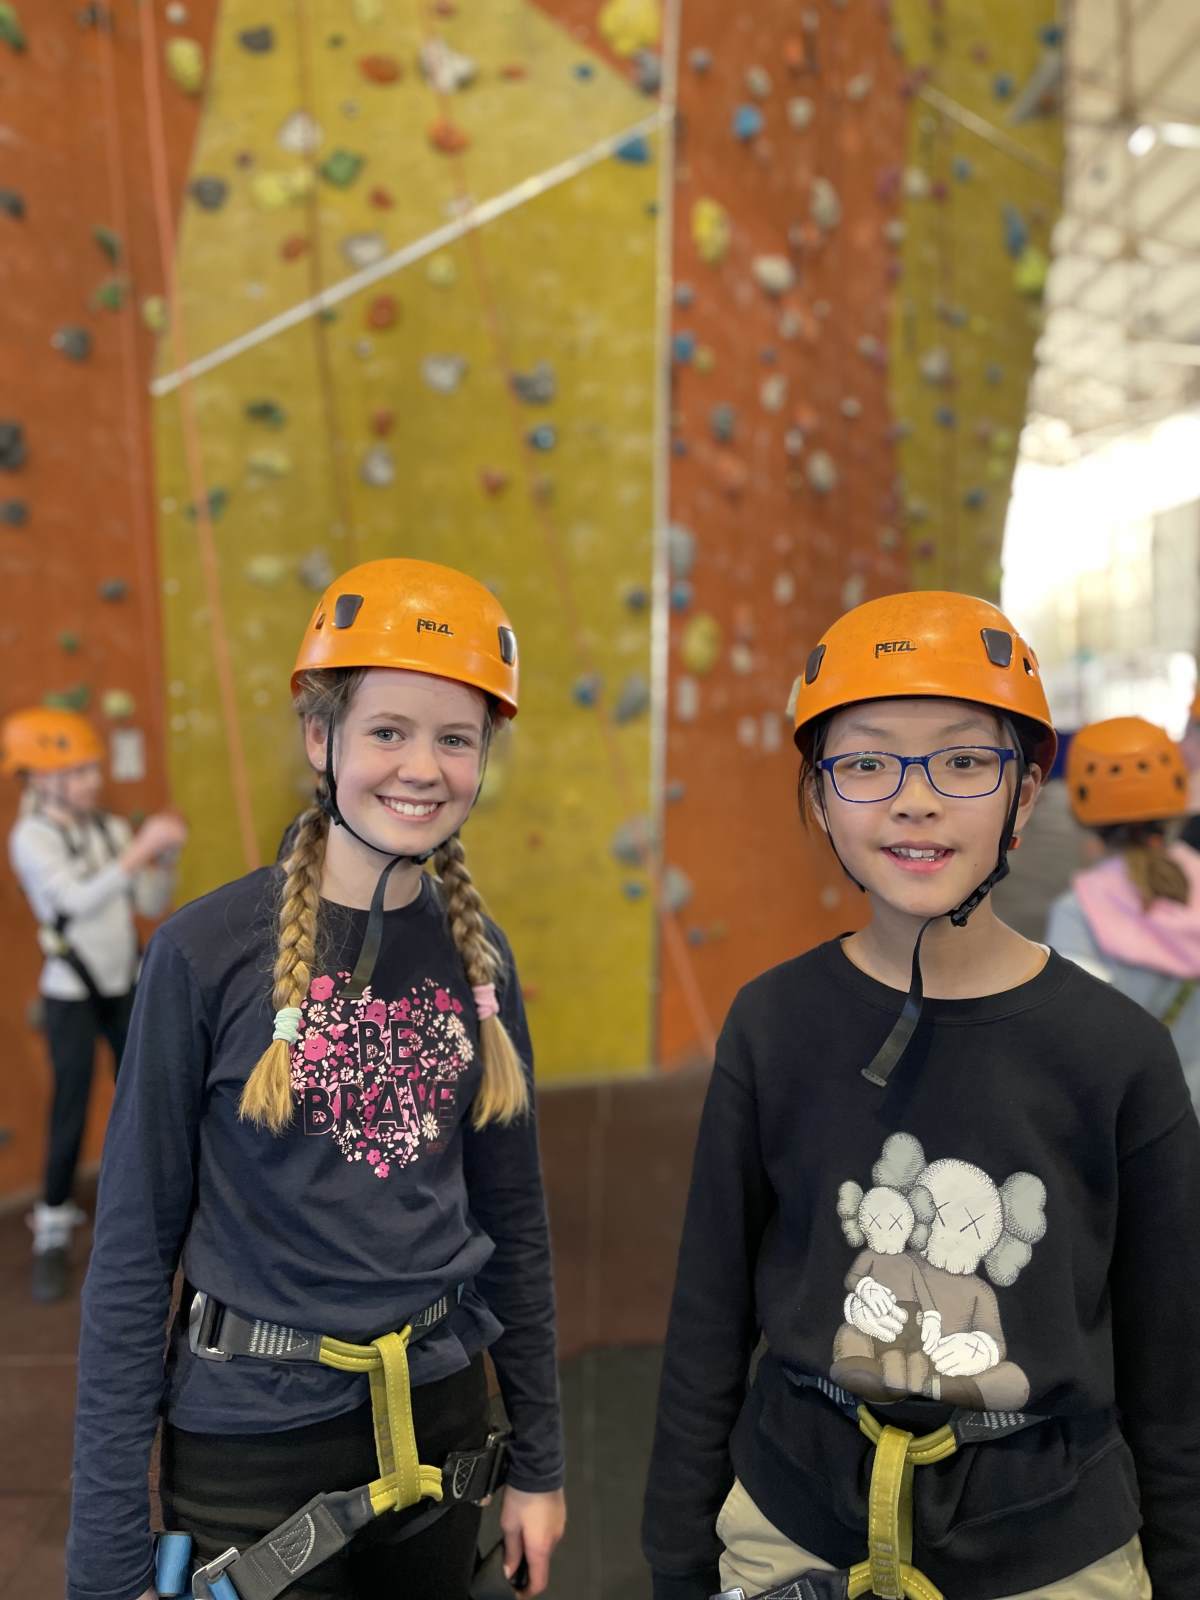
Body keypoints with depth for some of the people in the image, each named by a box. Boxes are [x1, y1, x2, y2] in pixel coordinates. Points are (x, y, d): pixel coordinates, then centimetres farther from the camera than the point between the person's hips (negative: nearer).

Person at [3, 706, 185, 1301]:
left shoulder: (112, 828, 0)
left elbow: (152, 905, 1)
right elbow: (78, 901, -27)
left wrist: (165, 857, -14)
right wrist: (137, 851, -32)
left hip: (126, 984, 5)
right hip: (72, 994, -5)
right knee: (70, 1111, -2)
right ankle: (52, 1233, 12)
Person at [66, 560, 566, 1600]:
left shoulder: (476, 956, -4)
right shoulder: (207, 951, -16)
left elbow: (512, 1217, 4)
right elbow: (135, 1248, -11)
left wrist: (539, 1459, 9)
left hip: (438, 1422, 4)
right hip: (253, 1441, -4)